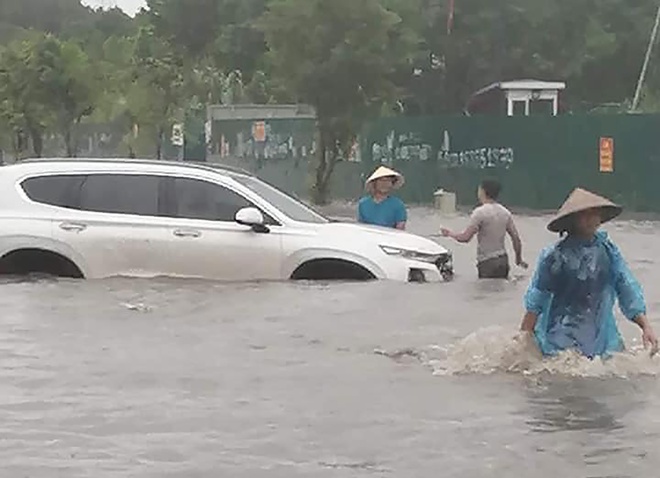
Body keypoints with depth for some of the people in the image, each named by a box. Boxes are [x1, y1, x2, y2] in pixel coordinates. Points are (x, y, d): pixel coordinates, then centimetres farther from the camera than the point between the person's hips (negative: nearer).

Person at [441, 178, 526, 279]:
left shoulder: (480, 212, -12)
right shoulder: (505, 212, 9)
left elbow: (465, 237, -15)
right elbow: (516, 238, 9)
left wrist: (449, 233, 2)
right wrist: (519, 259, 21)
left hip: (487, 263, -7)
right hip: (503, 260, 7)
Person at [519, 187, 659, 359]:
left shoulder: (607, 250, 4)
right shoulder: (556, 255, -7)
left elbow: (627, 287, 4)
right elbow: (535, 302, -3)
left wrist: (645, 325, -6)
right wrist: (525, 336, -6)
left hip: (601, 336, 4)